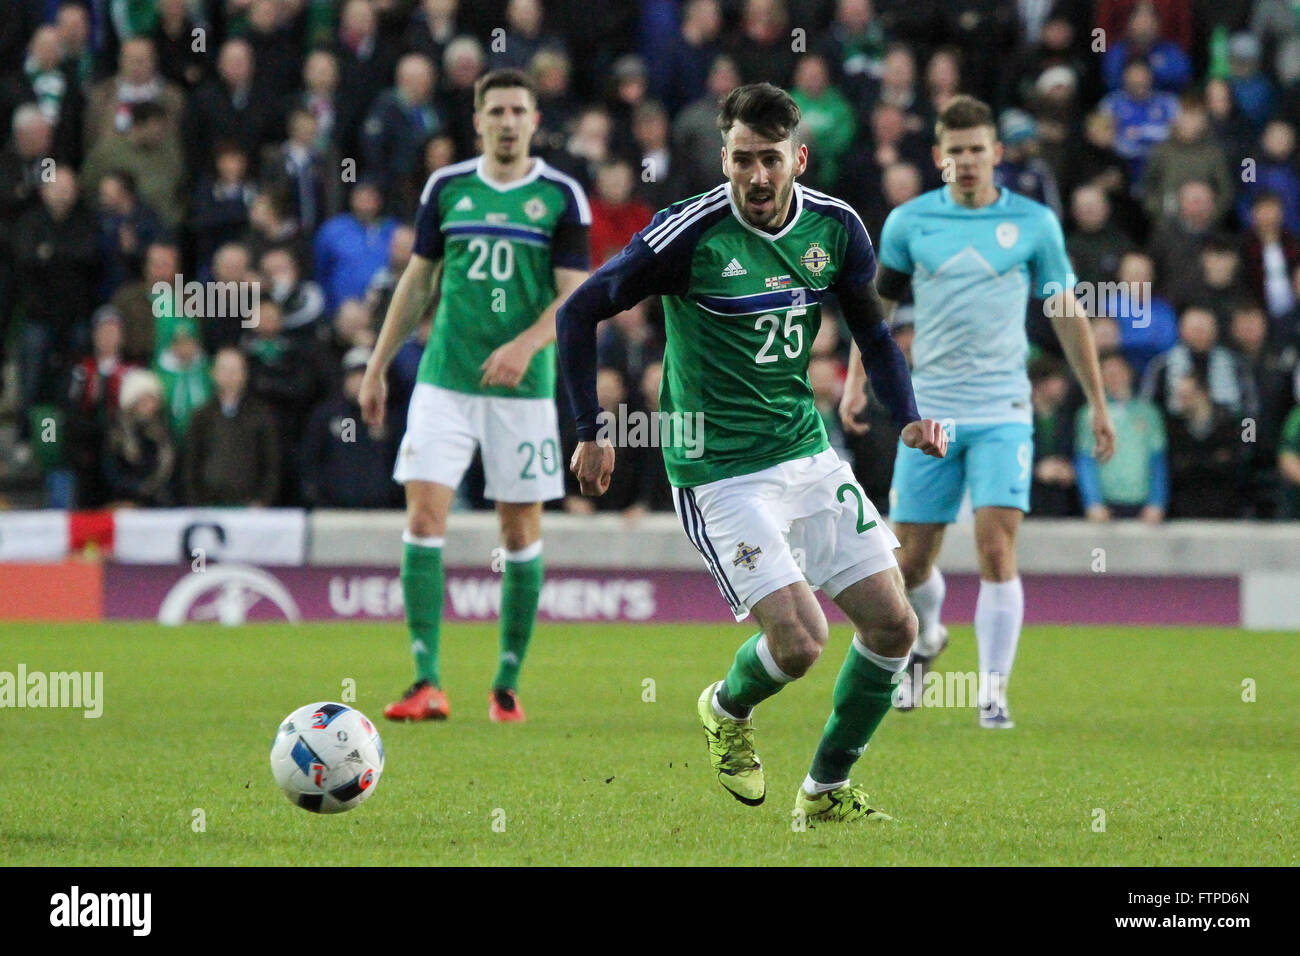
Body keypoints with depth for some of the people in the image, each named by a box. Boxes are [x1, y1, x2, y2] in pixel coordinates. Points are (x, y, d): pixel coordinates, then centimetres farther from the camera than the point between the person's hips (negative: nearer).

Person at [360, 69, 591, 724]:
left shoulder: (562, 197, 0)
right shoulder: (446, 187, 7)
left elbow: (574, 297, -5)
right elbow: (417, 281, 16)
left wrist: (526, 345, -22)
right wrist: (377, 367, 15)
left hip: (523, 388, -1)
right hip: (444, 381, 1)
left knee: (520, 532, 3)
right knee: (424, 517, -11)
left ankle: (507, 684, 15)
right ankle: (427, 683, -12)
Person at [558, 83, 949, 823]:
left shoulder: (837, 227, -1)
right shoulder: (690, 234, -16)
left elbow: (872, 330, 16)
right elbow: (580, 312, -7)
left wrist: (909, 416, 1)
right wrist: (592, 433, -9)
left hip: (810, 452, 6)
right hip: (721, 474, -6)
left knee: (894, 626, 2)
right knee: (800, 640, -17)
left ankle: (828, 790, 20)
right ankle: (727, 710, 18)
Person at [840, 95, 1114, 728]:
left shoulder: (1033, 223, 2)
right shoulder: (908, 222, 3)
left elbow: (1067, 316, 10)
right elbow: (878, 303, 15)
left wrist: (1098, 404, 10)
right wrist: (856, 380, 3)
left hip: (1002, 412, -1)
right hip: (929, 410, 1)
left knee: (997, 550, -15)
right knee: (910, 561, 5)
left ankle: (993, 693, -10)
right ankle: (925, 640, 38)